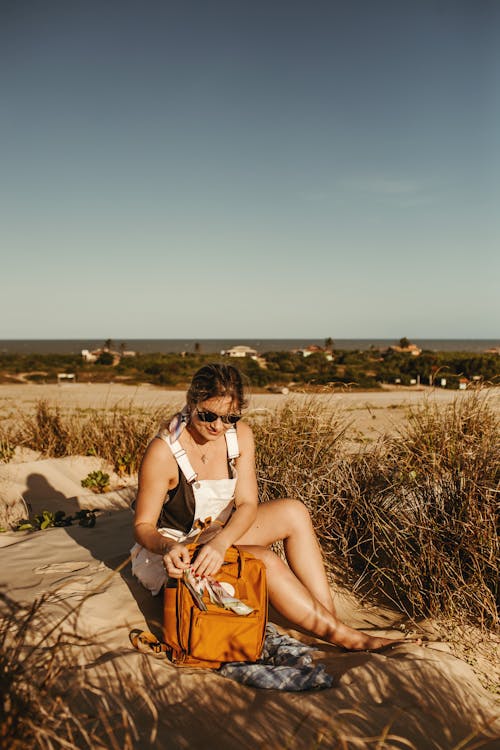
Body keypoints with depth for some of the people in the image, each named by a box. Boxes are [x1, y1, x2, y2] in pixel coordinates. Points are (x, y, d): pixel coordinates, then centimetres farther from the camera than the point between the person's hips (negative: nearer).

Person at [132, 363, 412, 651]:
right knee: (265, 561, -28)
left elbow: (247, 504, -14)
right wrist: (167, 548, -40)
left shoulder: (240, 435, -11)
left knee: (293, 512, -15)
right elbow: (143, 525, -18)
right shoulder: (163, 451, -26)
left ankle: (330, 615, -14)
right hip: (173, 551, -6)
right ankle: (344, 636, -14)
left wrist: (220, 543, -34)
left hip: (222, 533, 6)